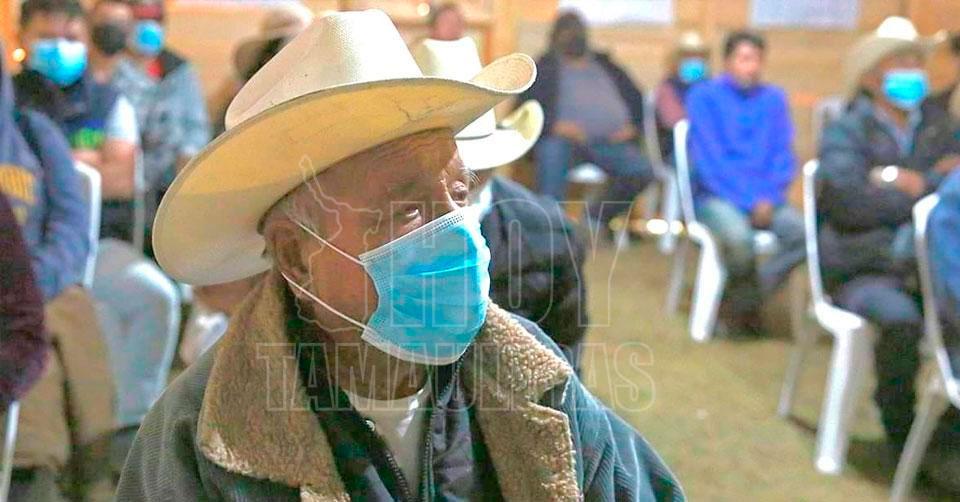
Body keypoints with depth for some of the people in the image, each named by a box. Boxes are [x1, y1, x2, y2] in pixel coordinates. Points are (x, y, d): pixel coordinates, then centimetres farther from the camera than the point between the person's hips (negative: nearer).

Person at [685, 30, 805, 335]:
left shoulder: (774, 99, 11)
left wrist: (769, 198, -10)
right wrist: (750, 201, -16)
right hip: (716, 195, -4)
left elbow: (783, 157, 8)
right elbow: (709, 160, -8)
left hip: (766, 199, 4)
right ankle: (749, 300, -6)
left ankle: (740, 302, -10)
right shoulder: (704, 97, 0)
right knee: (737, 236, -36)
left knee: (805, 233, -26)